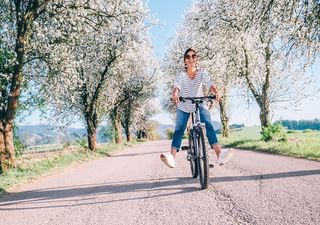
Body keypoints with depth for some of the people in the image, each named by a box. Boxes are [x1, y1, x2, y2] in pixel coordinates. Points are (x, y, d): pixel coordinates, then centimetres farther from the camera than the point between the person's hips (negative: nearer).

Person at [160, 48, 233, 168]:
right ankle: (171, 156, -26)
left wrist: (216, 92, -50)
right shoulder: (181, 75, -12)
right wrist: (175, 95, -55)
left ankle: (219, 154, -29)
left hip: (200, 105, 0)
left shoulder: (202, 73, -10)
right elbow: (177, 86, -31)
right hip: (183, 107, 0)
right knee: (179, 130, -14)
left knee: (209, 126, -19)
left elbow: (209, 84, -27)